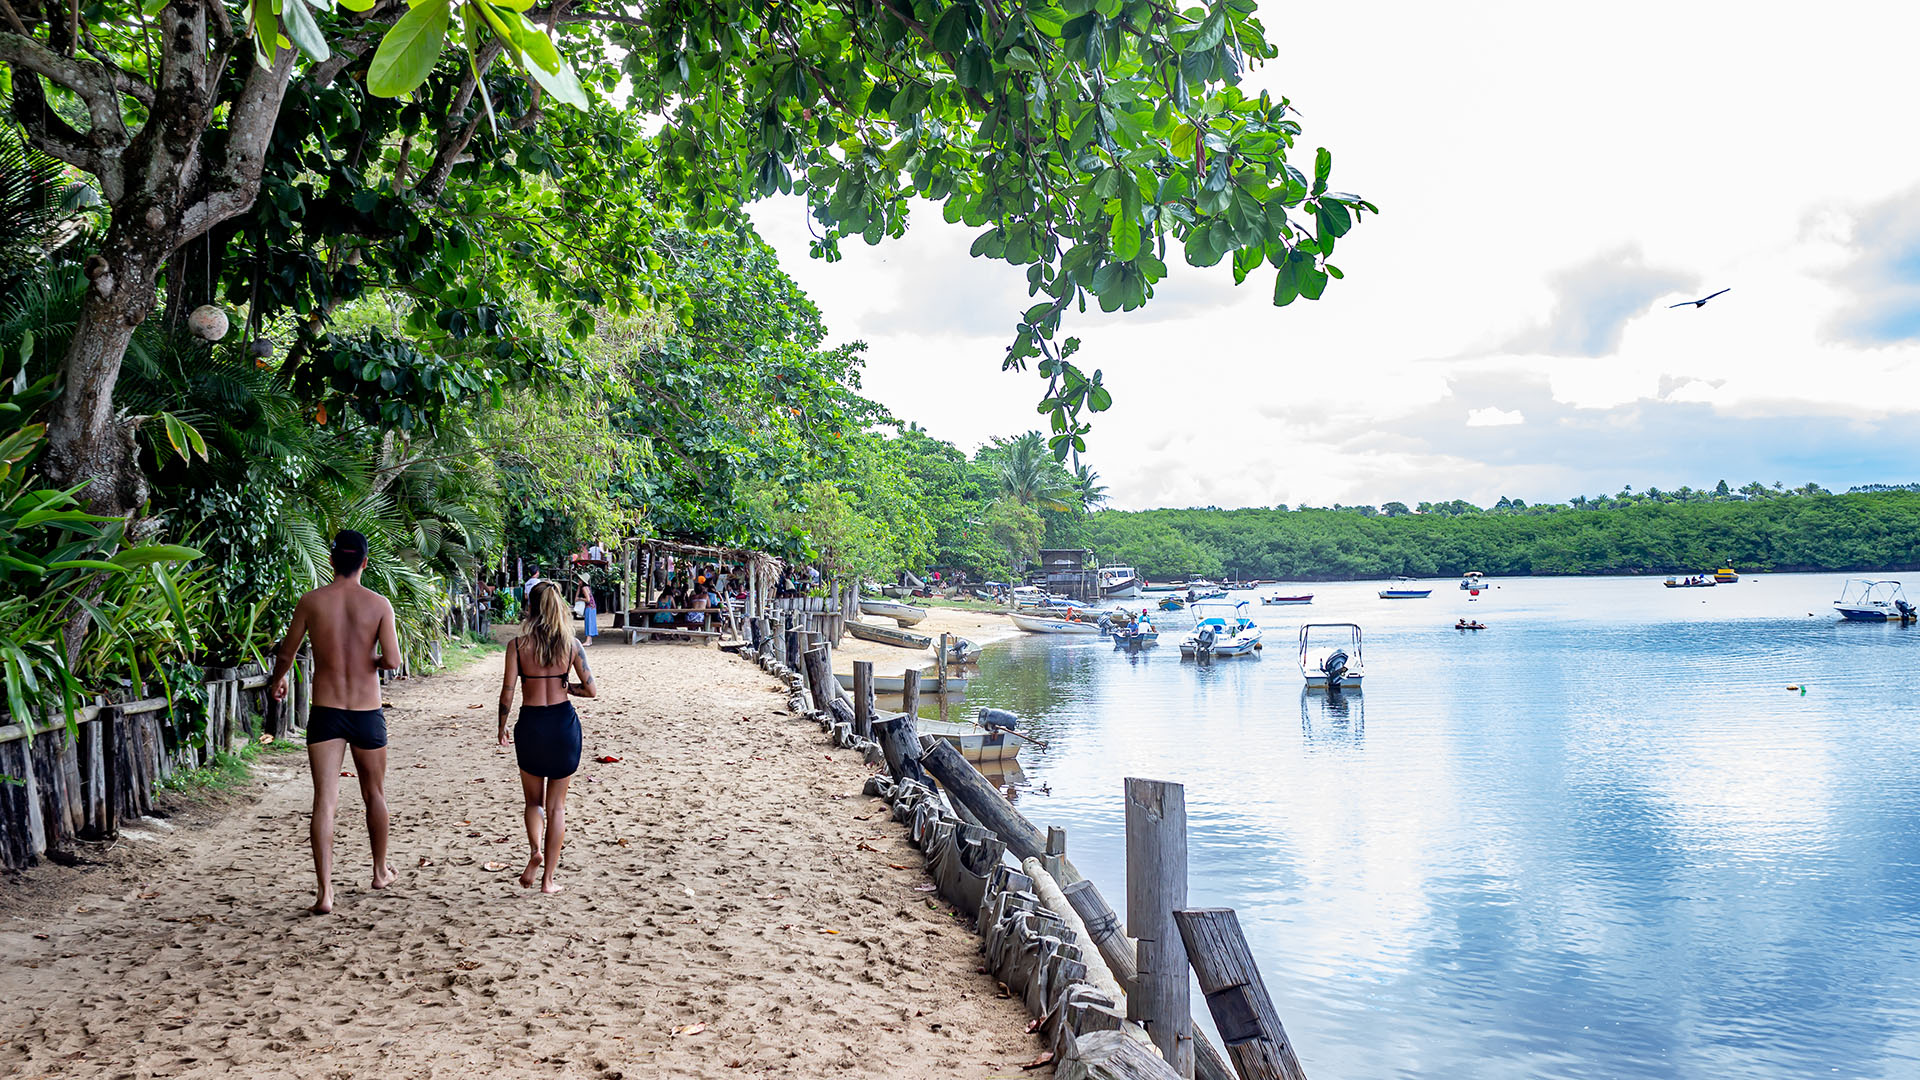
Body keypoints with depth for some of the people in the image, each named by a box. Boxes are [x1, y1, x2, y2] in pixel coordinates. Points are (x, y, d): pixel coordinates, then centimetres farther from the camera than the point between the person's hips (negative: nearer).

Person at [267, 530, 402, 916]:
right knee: (374, 793, 18)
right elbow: (392, 661, -13)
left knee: (325, 801, -1)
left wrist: (276, 681, 28)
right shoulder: (379, 604, -6)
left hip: (325, 713, 0)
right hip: (367, 713, 0)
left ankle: (325, 891, -9)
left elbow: (285, 655, 7)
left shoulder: (312, 601, -3)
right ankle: (380, 872, 35)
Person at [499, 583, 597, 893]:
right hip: (564, 722, 1)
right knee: (556, 805, 11)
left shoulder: (518, 645, -6)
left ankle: (536, 852, -5)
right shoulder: (571, 645, -3)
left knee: (534, 800, 20)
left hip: (531, 724, -1)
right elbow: (591, 690, -3)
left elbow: (507, 693, -7)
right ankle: (549, 878, 13)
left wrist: (502, 729, 7)